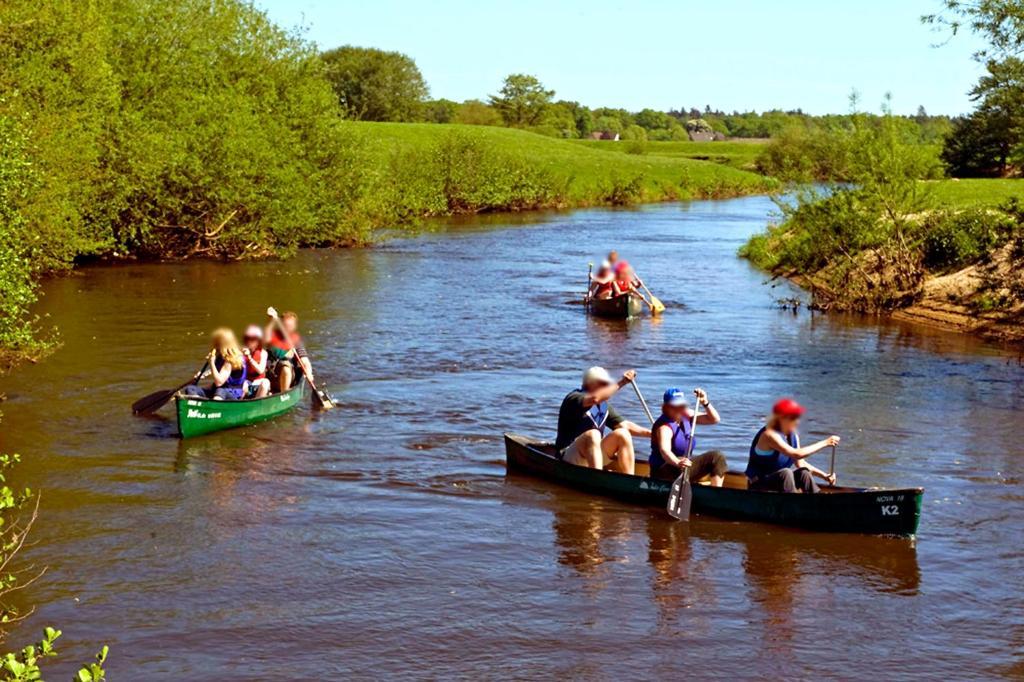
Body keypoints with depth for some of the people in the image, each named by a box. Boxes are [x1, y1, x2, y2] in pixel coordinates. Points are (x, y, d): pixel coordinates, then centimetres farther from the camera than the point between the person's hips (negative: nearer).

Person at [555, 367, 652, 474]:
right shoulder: (573, 398, -11)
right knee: (593, 434, -34)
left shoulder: (603, 406, 14)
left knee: (622, 434, -10)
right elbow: (594, 398, -33)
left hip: (593, 453, 8)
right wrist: (621, 383, -30)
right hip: (569, 457, -8)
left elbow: (625, 425, 11)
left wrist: (650, 433, -2)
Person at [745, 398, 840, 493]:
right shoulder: (770, 435, -23)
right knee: (786, 473, -33)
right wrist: (824, 443, -29)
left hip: (779, 478, 7)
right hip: (759, 482, -7)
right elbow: (797, 454, -33)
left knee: (803, 473, -17)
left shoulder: (793, 436, 4)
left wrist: (824, 475, -5)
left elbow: (800, 463, 7)